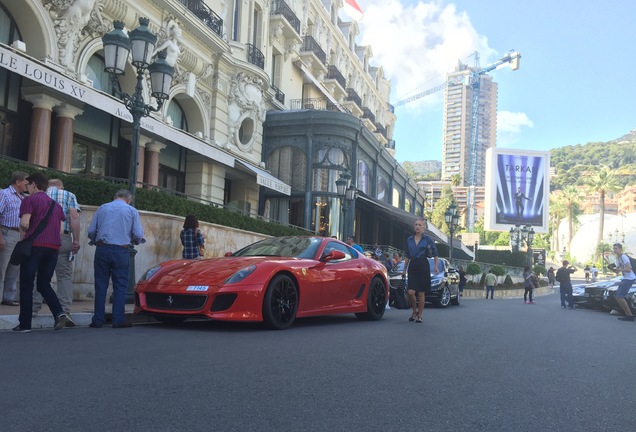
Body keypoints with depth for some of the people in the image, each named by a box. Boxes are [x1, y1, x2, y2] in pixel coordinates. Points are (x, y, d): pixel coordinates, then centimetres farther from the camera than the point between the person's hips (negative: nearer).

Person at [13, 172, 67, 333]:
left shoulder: (29, 200, -2)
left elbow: (24, 224, -13)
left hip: (35, 246, -5)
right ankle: (59, 312, -7)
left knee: (26, 286, 5)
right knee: (44, 284, 14)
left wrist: (24, 230, 7)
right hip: (54, 247, 5)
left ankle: (25, 324, 5)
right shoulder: (55, 204, 17)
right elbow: (60, 229, 15)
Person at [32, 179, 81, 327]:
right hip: (63, 238, -2)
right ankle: (65, 311, -6)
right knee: (65, 276, 1)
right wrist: (76, 240, -7)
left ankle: (34, 307, 8)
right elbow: (74, 217, -5)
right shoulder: (69, 196, 10)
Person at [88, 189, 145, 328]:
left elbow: (91, 231, 7)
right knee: (120, 286, 4)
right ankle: (118, 320, 2)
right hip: (121, 252, -2)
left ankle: (98, 320, 7)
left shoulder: (102, 208, 11)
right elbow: (138, 235, -2)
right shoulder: (132, 211, 5)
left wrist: (95, 241, 27)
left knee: (100, 285, 7)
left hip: (102, 250, 2)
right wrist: (135, 241, 20)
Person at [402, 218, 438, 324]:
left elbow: (435, 253, 4)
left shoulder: (428, 239, 0)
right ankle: (414, 310, 16)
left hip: (423, 266, -2)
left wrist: (435, 266, -7)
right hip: (412, 266, 3)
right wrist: (404, 269, 15)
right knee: (411, 292, -8)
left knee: (421, 293, 0)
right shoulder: (409, 239, 9)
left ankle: (419, 315, 13)